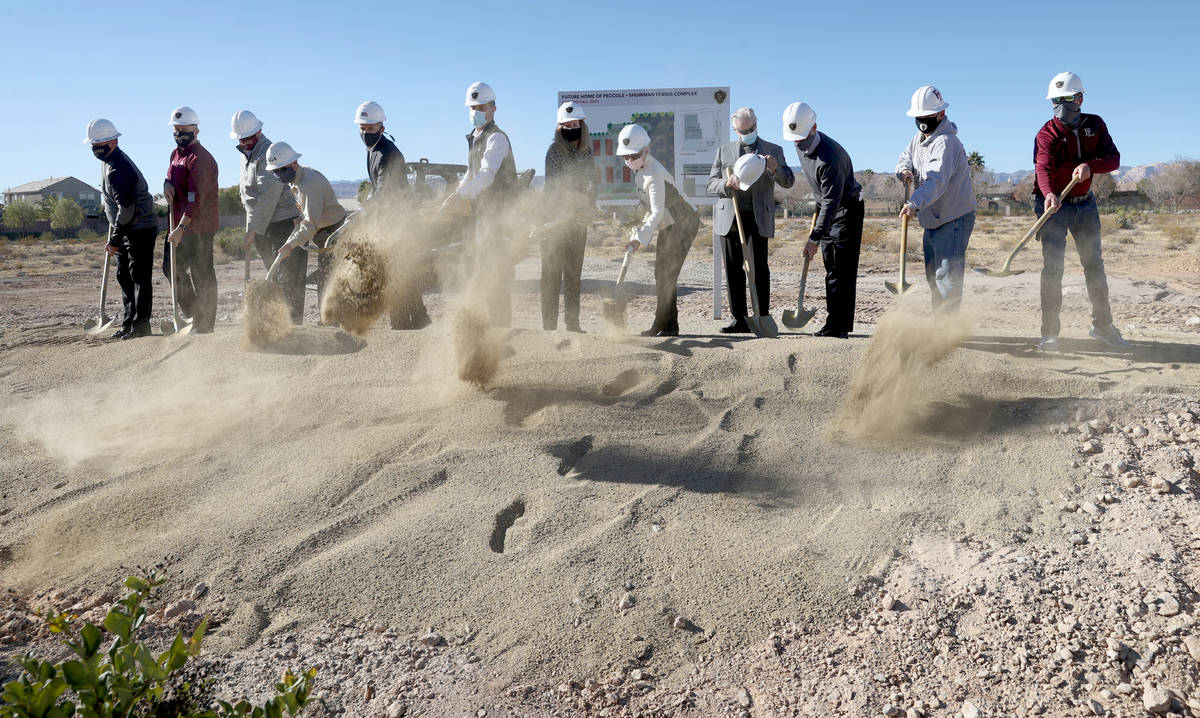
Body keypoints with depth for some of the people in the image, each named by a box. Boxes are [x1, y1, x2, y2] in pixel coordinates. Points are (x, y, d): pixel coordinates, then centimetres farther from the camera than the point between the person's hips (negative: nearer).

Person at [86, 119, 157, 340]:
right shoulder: (110, 161, 12)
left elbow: (127, 209, -24)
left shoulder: (118, 170, -21)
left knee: (140, 278, -6)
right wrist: (113, 234, 23)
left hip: (140, 230, -11)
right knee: (124, 276, 14)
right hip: (127, 230, 11)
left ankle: (140, 326, -2)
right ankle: (129, 323, 21)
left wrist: (114, 241, -17)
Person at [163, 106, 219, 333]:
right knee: (171, 267, 15)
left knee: (201, 275, -4)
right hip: (179, 223, 10)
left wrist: (181, 228, -25)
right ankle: (192, 314, 26)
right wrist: (167, 184, 0)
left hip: (199, 225, -10)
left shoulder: (200, 159, -16)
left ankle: (204, 324, 5)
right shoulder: (176, 153, 14)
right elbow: (171, 175, 27)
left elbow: (196, 199, -22)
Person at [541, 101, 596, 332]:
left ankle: (572, 324, 20)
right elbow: (554, 186, -14)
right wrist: (568, 213, -24)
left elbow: (591, 183, 6)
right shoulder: (555, 151, -8)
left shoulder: (587, 152, 9)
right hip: (554, 218, -6)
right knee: (552, 273, -4)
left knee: (574, 274, 11)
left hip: (578, 219, 6)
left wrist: (588, 208, -12)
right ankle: (549, 326, -1)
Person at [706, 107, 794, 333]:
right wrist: (726, 184, -12)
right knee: (733, 269, 1)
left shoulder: (773, 150, 11)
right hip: (730, 218, 2)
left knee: (759, 268, -8)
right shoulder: (724, 151, 15)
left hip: (759, 218, -2)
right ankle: (740, 320, 7)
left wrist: (775, 170, -16)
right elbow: (711, 184, 11)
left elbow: (788, 181, 5)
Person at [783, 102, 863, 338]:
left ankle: (839, 327, -11)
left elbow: (832, 201, -31)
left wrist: (814, 238, -33)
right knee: (831, 269, 8)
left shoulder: (829, 156, -30)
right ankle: (835, 325, 12)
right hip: (828, 211, 9)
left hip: (848, 209, -9)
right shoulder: (801, 145, -2)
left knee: (842, 271, -11)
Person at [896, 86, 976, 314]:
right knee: (933, 276, 15)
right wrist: (905, 170, -10)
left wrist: (915, 204, -51)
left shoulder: (946, 142, -22)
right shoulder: (918, 138, 8)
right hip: (932, 220, 10)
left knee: (947, 275, -13)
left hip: (954, 220, -10)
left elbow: (937, 180, -36)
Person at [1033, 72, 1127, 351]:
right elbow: (1043, 167, -31)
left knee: (1094, 264, 12)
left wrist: (1090, 165, -28)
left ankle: (1102, 325, 27)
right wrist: (1049, 194, -51)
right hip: (1054, 204, -4)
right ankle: (1050, 333, -5)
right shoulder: (1047, 134, -13)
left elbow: (1114, 158, -7)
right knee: (1053, 267, -11)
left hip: (1085, 204, 5)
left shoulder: (1095, 125, 2)